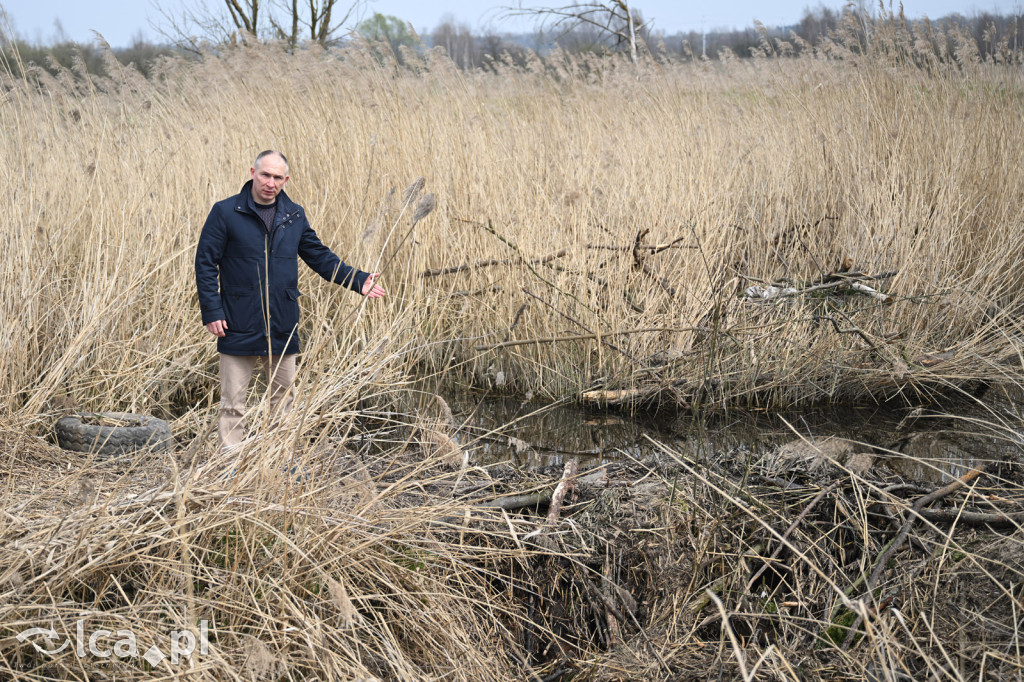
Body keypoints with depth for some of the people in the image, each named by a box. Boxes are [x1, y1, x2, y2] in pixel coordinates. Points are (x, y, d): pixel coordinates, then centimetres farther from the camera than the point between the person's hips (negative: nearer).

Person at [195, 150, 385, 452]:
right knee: (233, 404, 1)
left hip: (282, 326, 4)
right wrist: (212, 311, -11)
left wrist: (357, 280, 4)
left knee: (283, 399, 12)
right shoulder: (225, 212, -5)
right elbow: (205, 263, -4)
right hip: (239, 327, -4)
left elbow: (320, 257, 14)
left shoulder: (294, 215, 8)